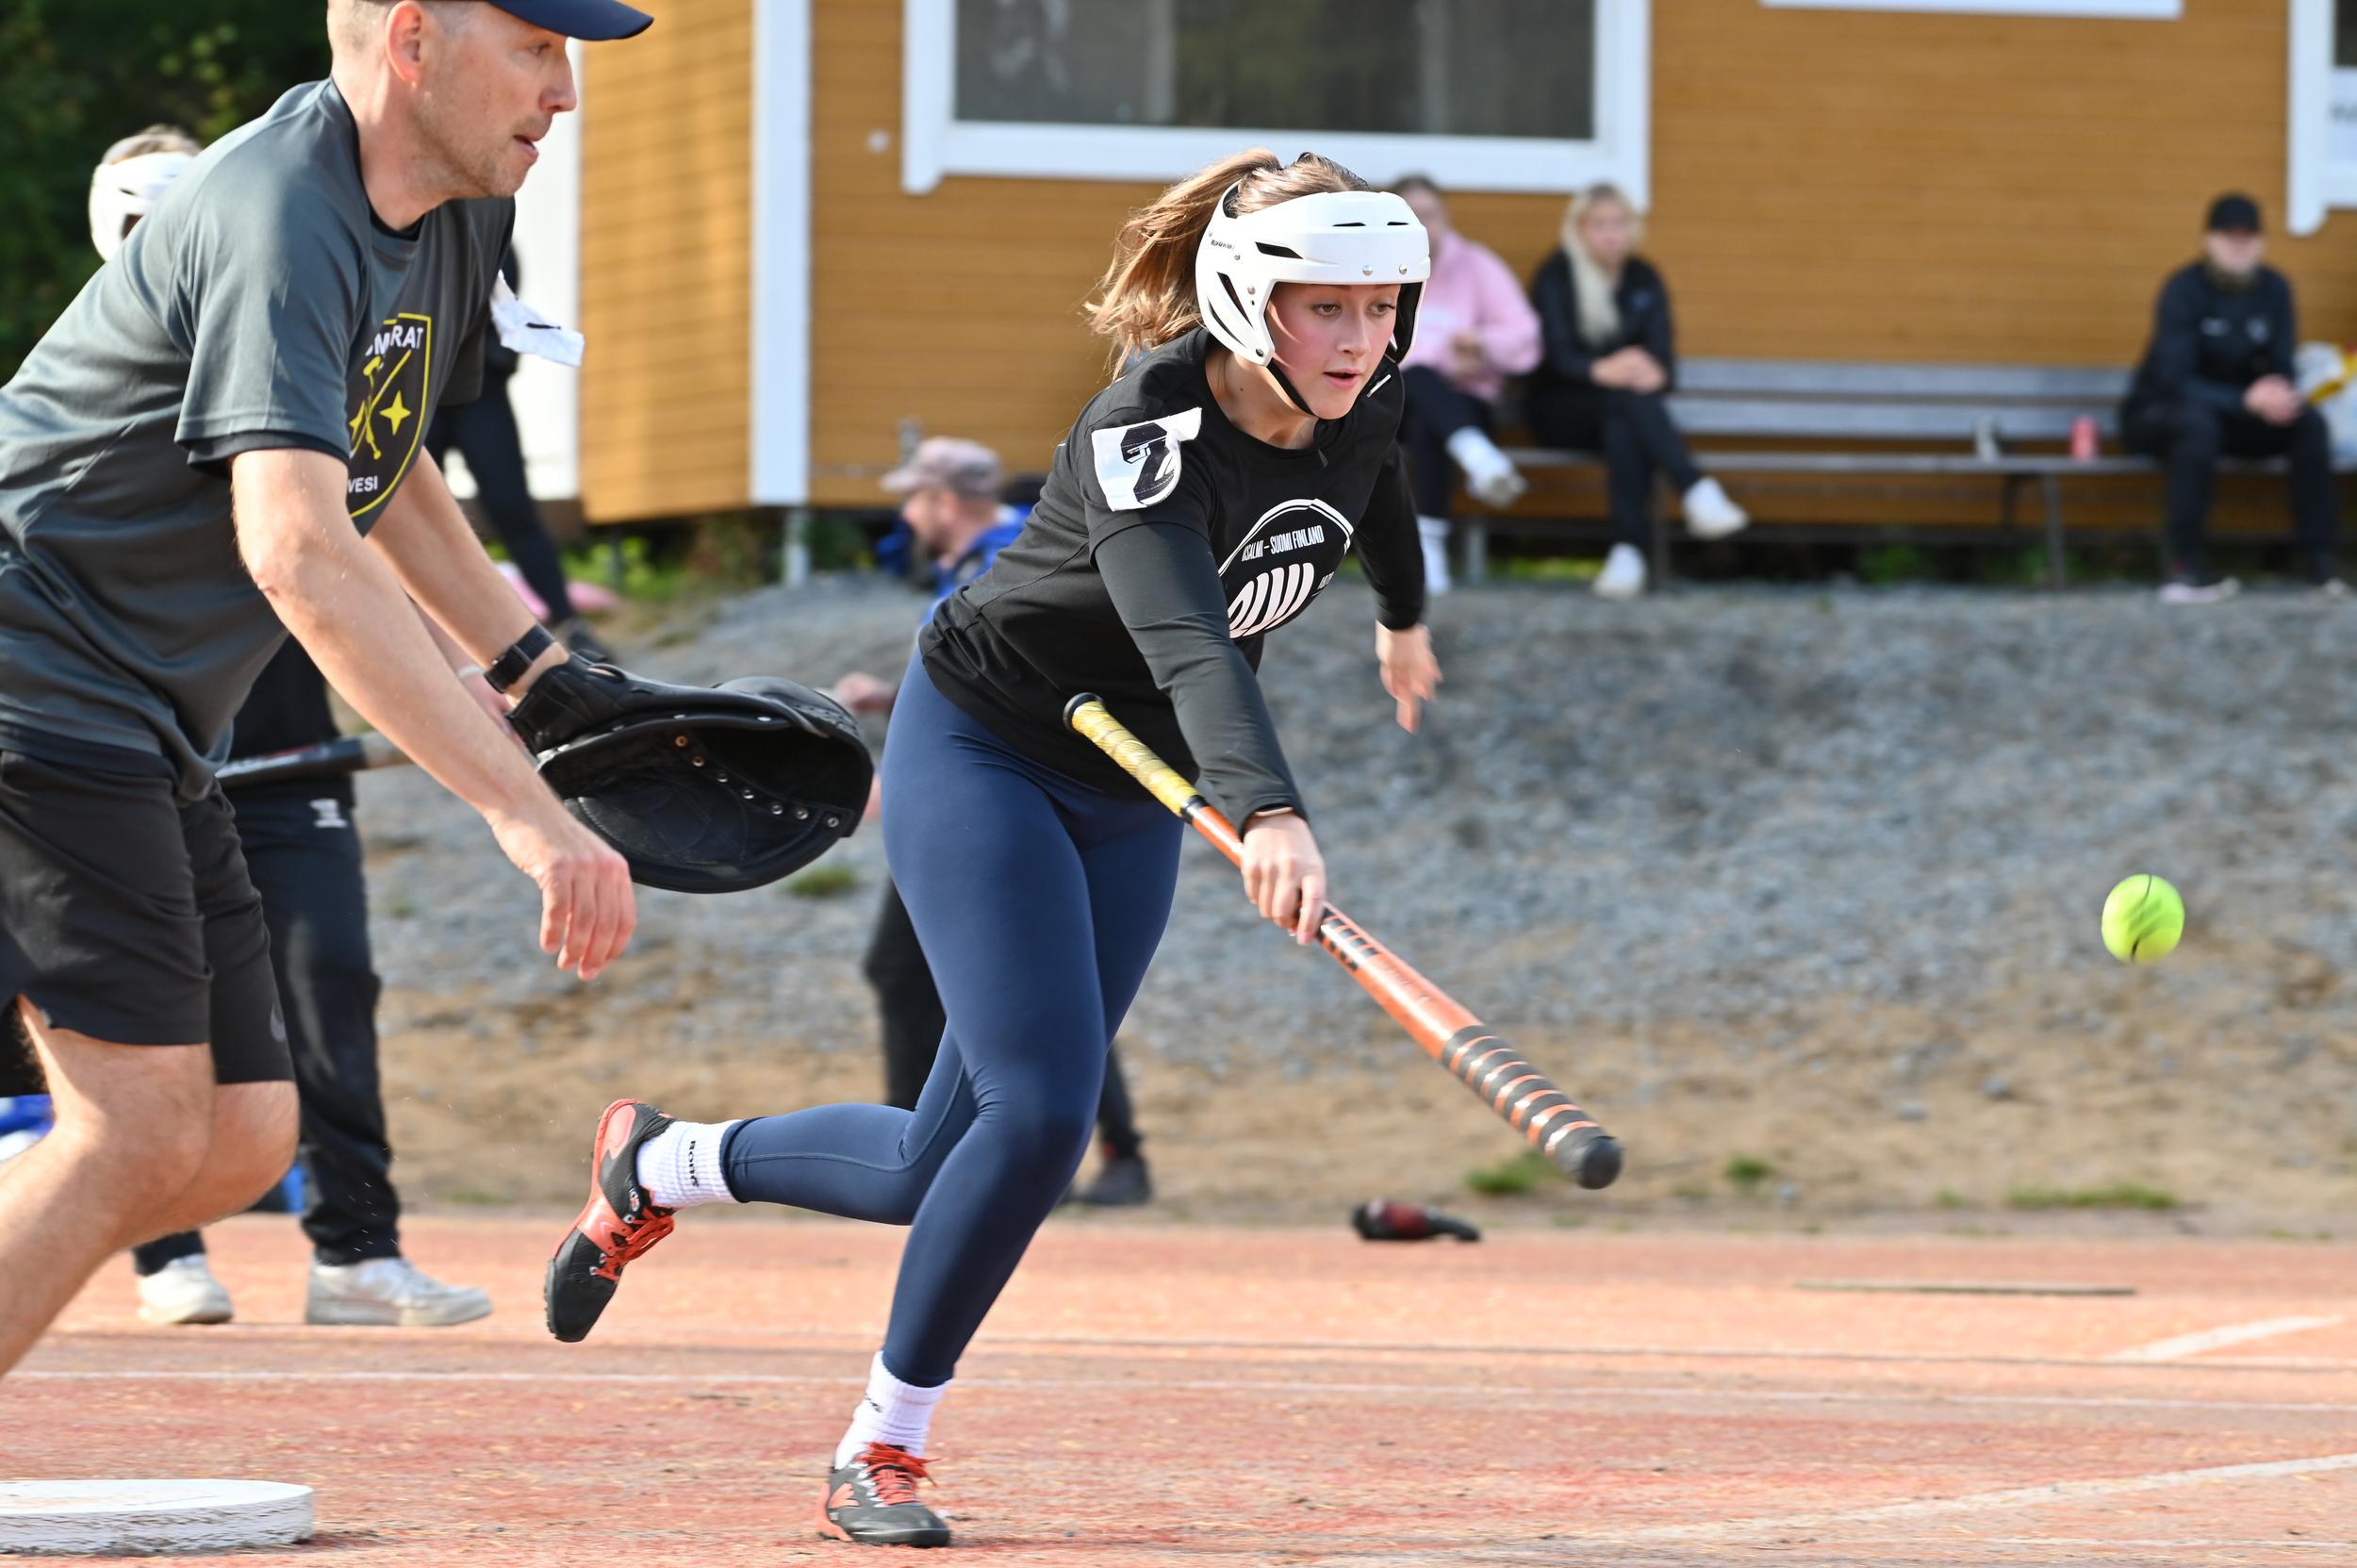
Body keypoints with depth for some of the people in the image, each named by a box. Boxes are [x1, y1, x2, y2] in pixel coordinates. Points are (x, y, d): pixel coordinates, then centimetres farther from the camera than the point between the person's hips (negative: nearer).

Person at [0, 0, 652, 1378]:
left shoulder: (460, 211, 8)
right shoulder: (282, 226, -23)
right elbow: (298, 550, -37)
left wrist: (541, 668, 19)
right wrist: (524, 812, -43)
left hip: (152, 741, 10)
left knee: (241, 1141, 5)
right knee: (141, 1130, -18)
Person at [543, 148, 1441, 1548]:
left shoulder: (1366, 405, -9)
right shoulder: (1145, 436, -30)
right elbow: (1188, 646, -47)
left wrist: (1405, 616, 37)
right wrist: (1269, 815, -63)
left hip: (1131, 800, 7)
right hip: (978, 751, -7)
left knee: (949, 1173, 3)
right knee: (1041, 1112, -21)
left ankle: (660, 1164, 28)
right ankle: (882, 1452, -4)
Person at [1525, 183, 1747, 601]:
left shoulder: (1643, 280, 8)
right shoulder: (1556, 276, -3)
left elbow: (1665, 361, -2)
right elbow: (1559, 354, -18)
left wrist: (1655, 374, -29)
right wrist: (1600, 371, -41)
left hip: (1621, 412, 2)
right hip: (1560, 411, -2)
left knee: (1623, 430, -36)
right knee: (1626, 397, -36)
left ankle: (1628, 550, -52)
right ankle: (1696, 492, -54)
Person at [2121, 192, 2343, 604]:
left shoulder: (2274, 288, -2)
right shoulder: (2185, 289, -19)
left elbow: (2281, 369, 0)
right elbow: (2173, 380, -26)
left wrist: (2281, 396, -27)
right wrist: (2248, 400, -38)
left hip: (2234, 414, 5)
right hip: (2158, 413, -5)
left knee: (2310, 424, -19)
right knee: (2198, 423, -40)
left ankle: (2318, 560, -16)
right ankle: (2187, 567, -35)